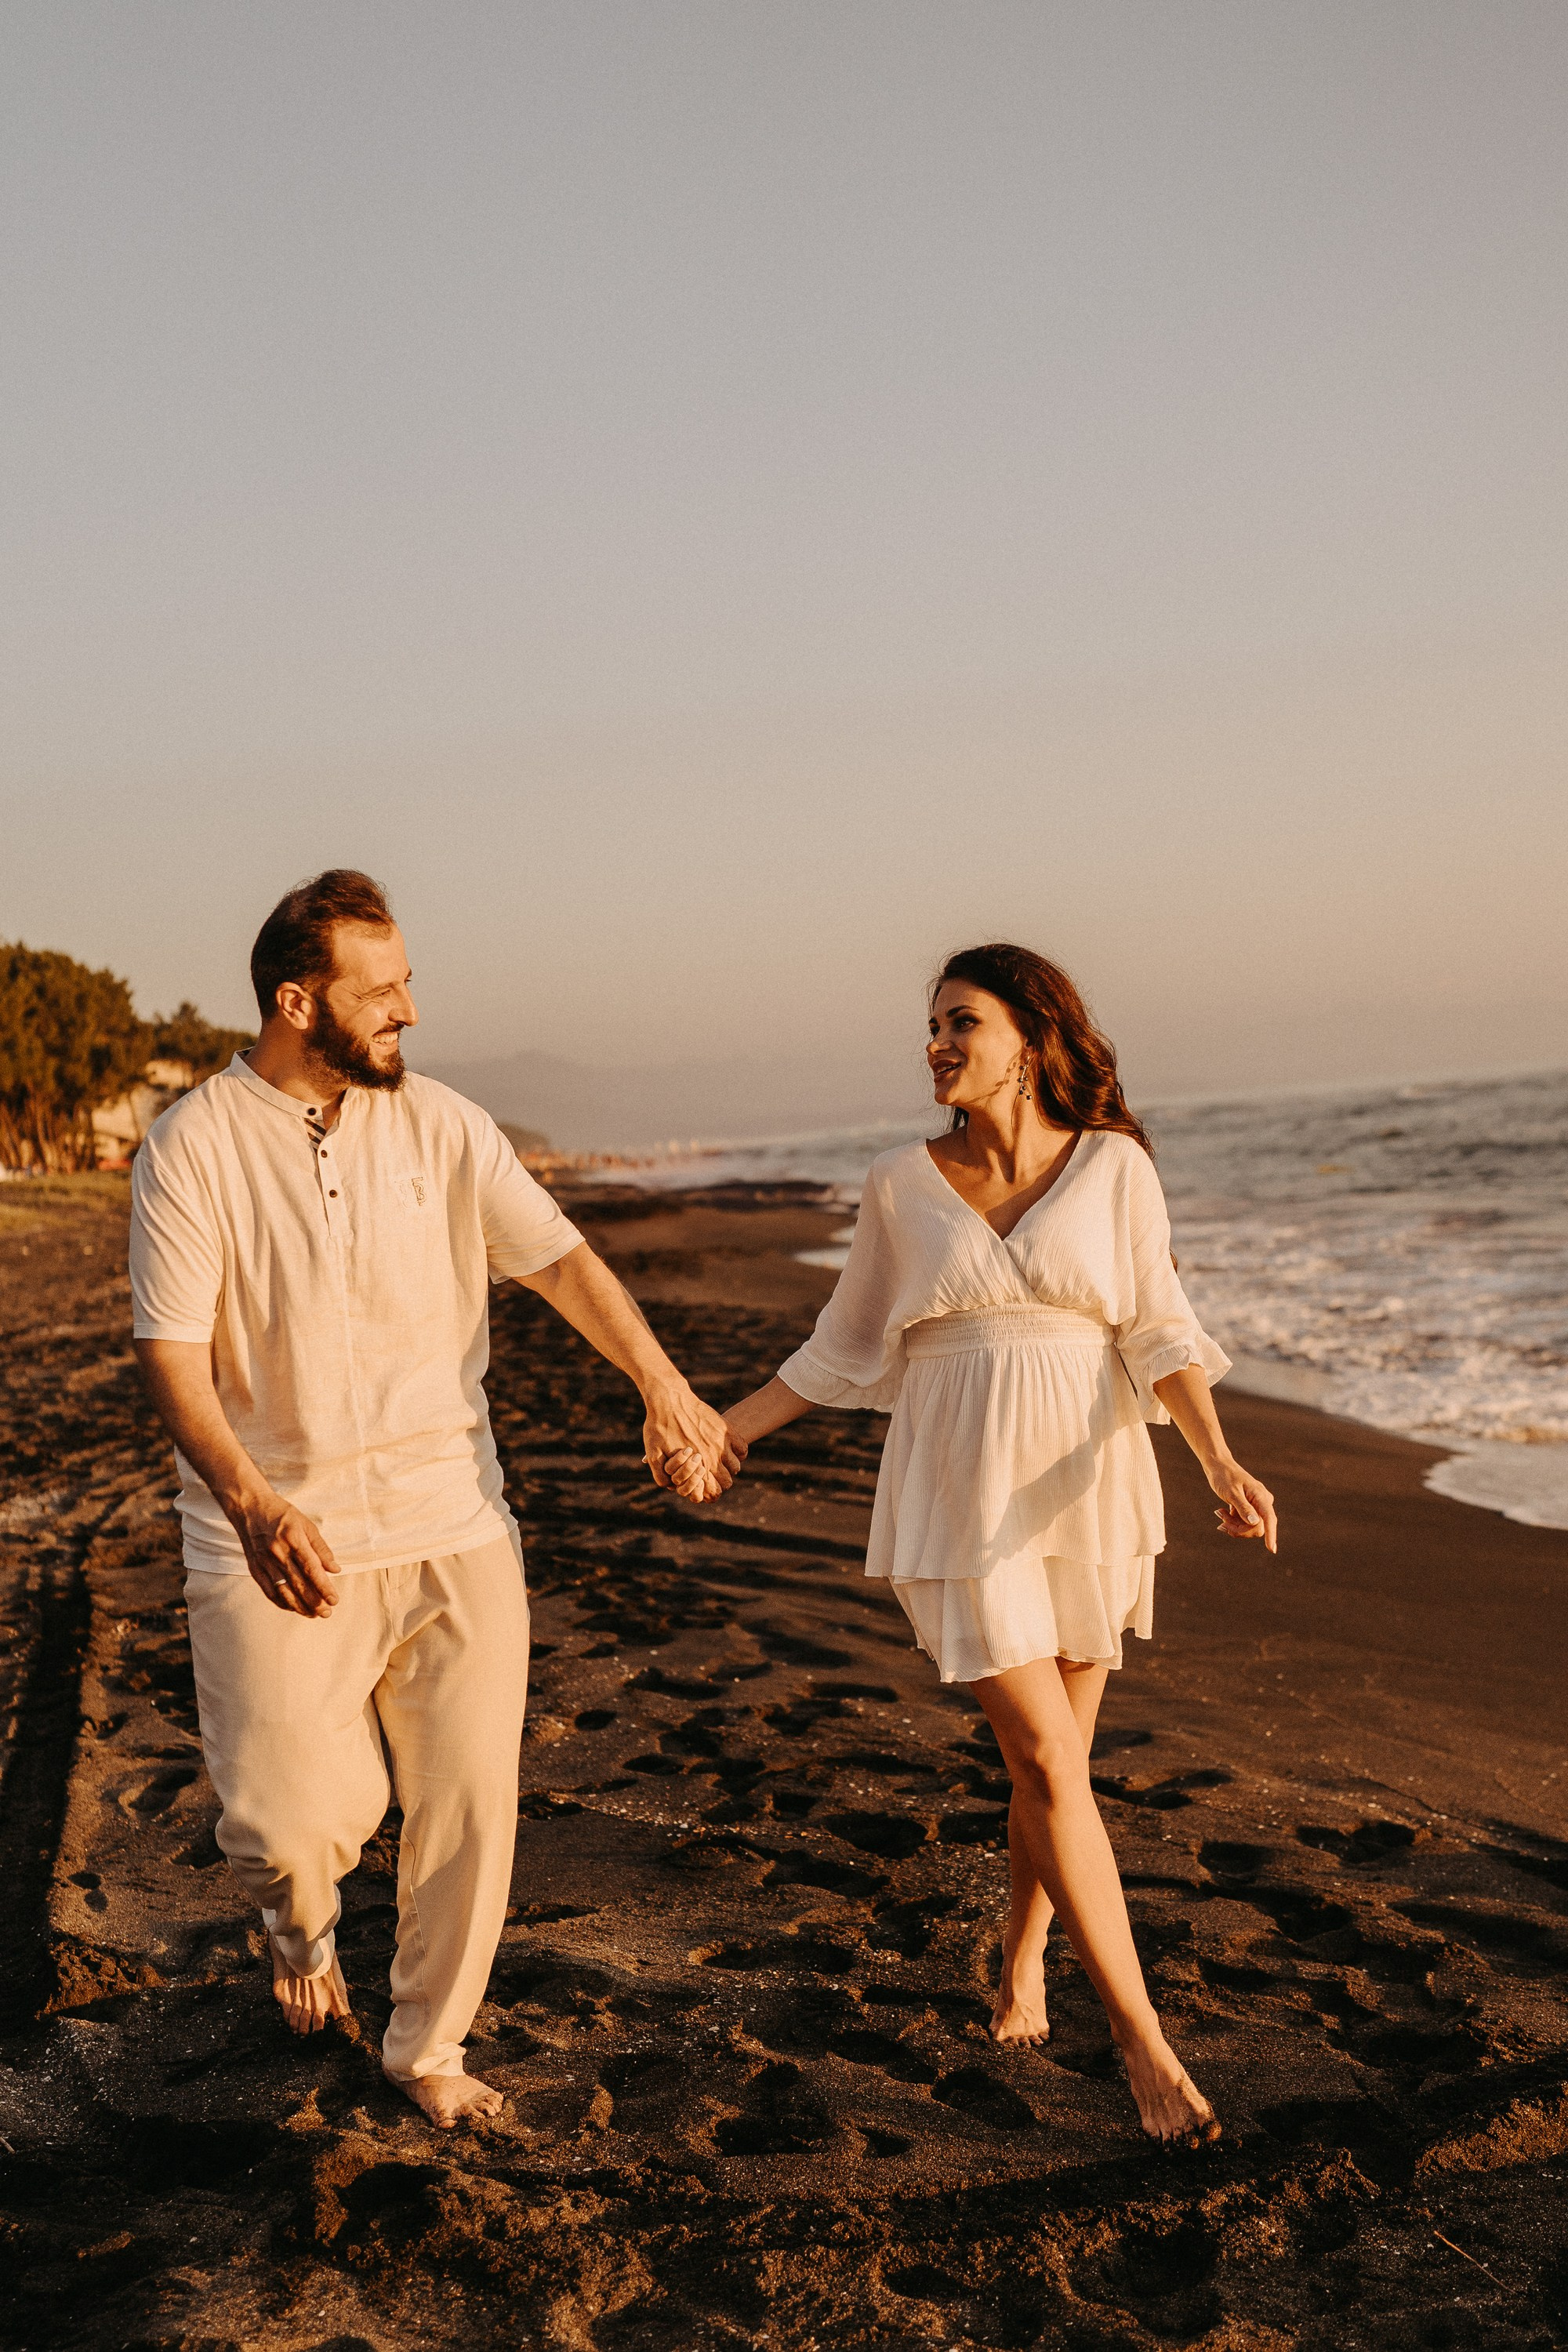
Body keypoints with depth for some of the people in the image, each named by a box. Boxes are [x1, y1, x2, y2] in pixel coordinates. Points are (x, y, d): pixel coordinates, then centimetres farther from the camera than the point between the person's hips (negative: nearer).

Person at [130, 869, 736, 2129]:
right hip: (277, 1540, -3)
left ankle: (430, 2046, 27)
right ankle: (304, 1919, 30)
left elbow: (560, 1257, 1)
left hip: (451, 1522, 3)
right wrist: (252, 1504, -27)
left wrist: (665, 1387, -11)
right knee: (287, 1817, -9)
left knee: (471, 1798, 5)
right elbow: (172, 1353, -12)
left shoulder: (440, 1124, 2)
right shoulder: (191, 1149, -6)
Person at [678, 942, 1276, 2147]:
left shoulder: (1114, 1166, -3)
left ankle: (1023, 1952, 39)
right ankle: (1144, 2038, 2)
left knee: (1052, 1758, 11)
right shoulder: (903, 1186, -1)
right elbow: (847, 1347, 9)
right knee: (1050, 1764, -7)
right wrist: (726, 1428, 5)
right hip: (962, 1502, -1)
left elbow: (1159, 1334, -4)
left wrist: (1222, 1462, -17)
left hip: (1089, 1491, 1)